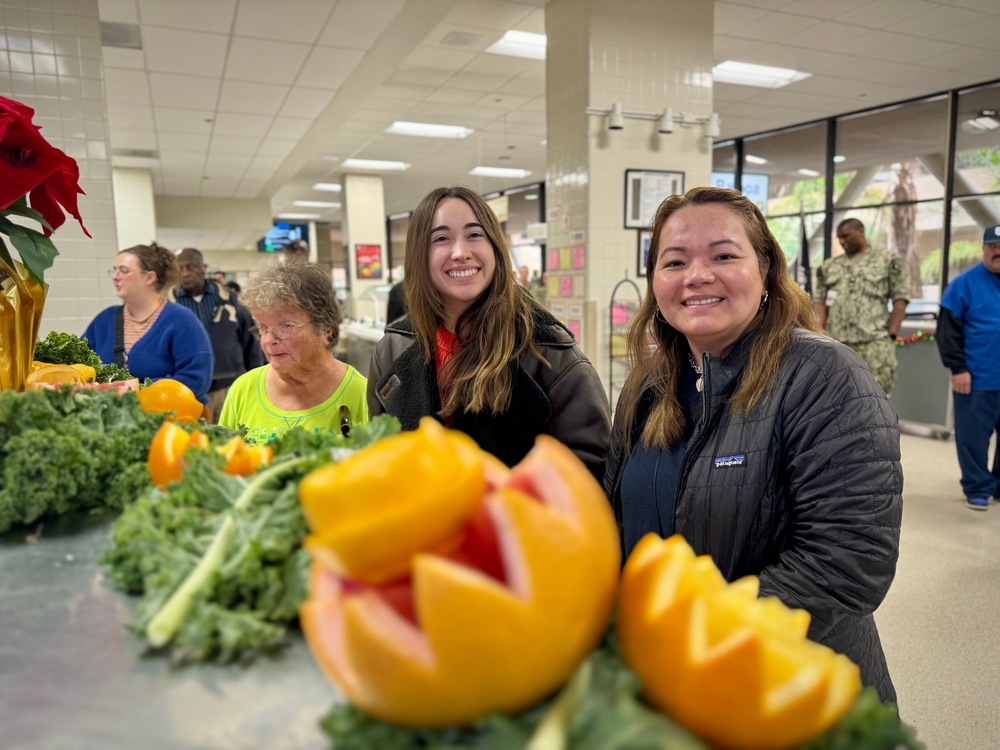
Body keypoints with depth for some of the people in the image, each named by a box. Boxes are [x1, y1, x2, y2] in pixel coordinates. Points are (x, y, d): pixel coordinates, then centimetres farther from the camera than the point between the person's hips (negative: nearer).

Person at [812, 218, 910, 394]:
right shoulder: (829, 267, 18)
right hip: (837, 345, 4)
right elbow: (819, 302, 12)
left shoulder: (888, 261, 7)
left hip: (875, 343, -3)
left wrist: (891, 335, -6)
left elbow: (900, 300, 2)